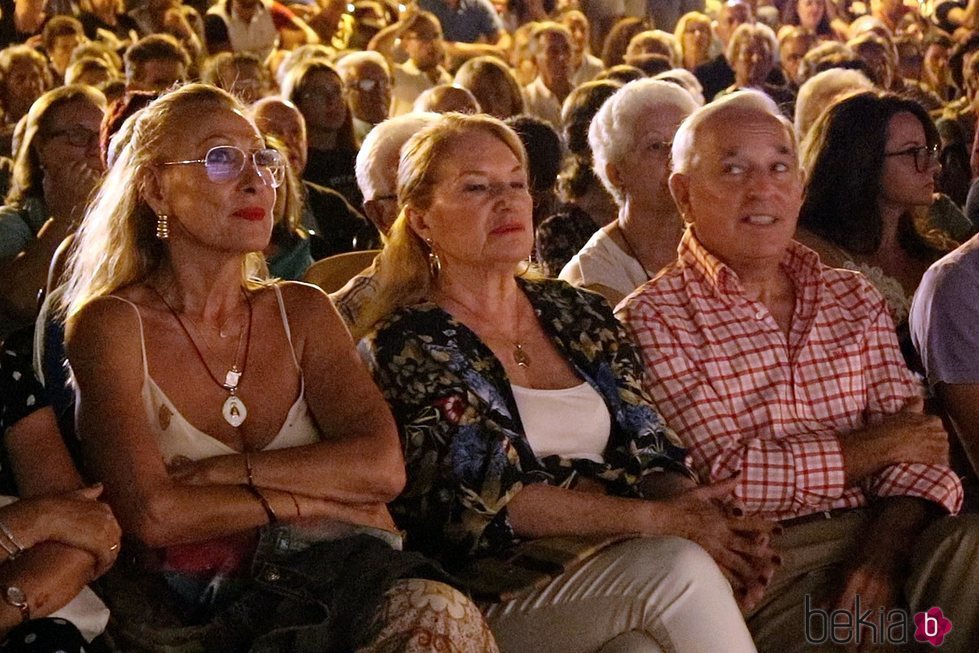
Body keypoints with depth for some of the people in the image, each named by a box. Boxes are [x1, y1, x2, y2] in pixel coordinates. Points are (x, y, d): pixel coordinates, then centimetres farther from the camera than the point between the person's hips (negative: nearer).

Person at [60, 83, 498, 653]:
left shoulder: (302, 311, 15)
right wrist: (311, 498, -6)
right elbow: (154, 514, -14)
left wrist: (216, 472, -9)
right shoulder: (113, 324, 1)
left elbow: (384, 466, -2)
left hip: (331, 579, 5)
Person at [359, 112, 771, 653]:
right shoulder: (406, 345, -2)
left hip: (623, 568, 5)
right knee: (678, 566, -30)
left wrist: (710, 523, -11)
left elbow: (649, 452, 12)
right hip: (501, 589, -4)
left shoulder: (579, 316, 17)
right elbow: (489, 498, -12)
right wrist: (656, 519, -20)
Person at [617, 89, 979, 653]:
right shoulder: (653, 320, 1)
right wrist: (872, 448, -2)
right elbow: (719, 476, -10)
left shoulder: (855, 299, 18)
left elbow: (912, 447, 8)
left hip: (876, 535, 5)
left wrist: (883, 557, -13)